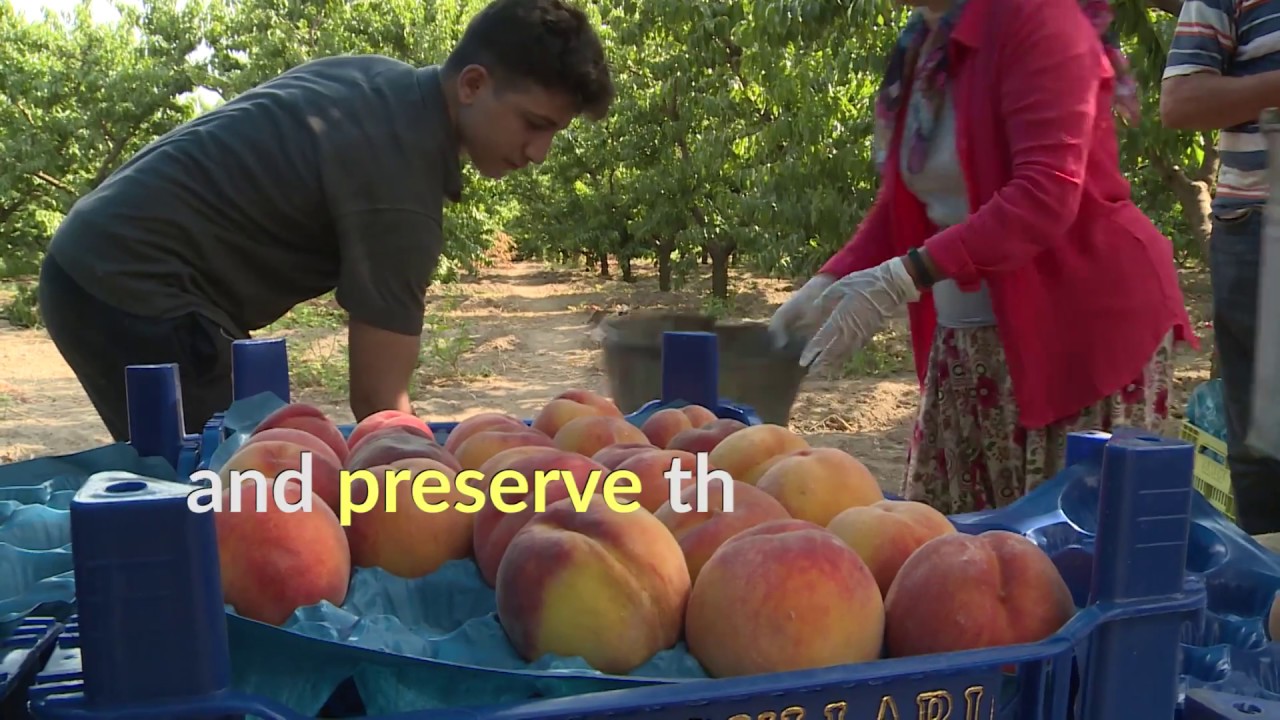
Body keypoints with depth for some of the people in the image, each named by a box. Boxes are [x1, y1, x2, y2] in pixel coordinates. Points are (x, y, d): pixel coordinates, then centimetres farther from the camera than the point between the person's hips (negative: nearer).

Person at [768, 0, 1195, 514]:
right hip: (968, 342, 8)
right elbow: (902, 201, 14)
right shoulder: (921, 46, 11)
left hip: (1082, 328, -7)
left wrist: (901, 279, -30)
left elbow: (1046, 194, -24)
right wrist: (828, 284, -1)